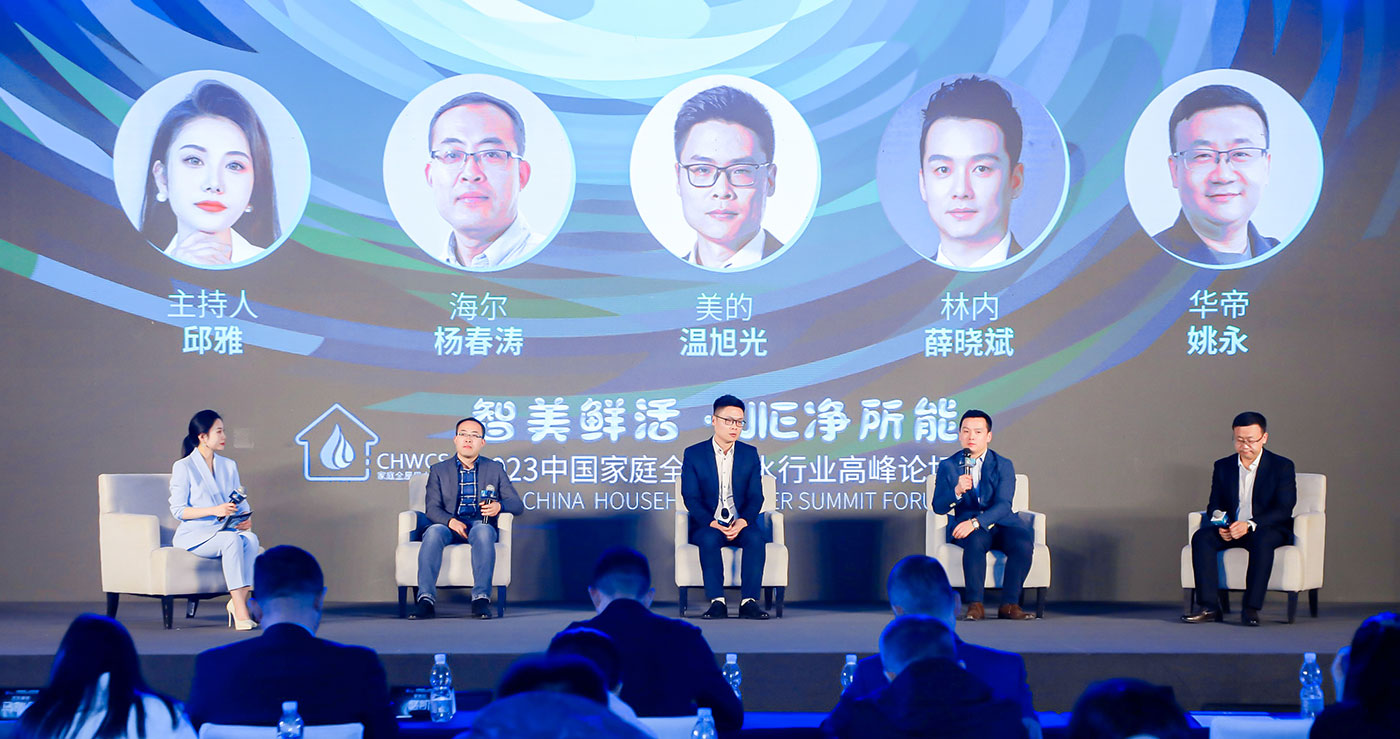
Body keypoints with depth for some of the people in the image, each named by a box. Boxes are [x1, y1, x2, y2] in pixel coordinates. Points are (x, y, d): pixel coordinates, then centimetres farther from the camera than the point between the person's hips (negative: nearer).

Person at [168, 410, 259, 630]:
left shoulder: (229, 466, 17)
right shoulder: (183, 467, -1)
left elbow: (241, 502, 16)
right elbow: (178, 510, -8)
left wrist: (247, 518, -8)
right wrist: (214, 510, -21)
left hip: (227, 530, 5)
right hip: (194, 535, -5)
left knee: (251, 539, -30)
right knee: (232, 540, -36)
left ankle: (239, 601, -31)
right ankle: (240, 611, -40)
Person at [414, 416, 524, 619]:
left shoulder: (495, 469, 18)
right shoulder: (438, 470, 17)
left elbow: (517, 505, 12)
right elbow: (432, 508, 4)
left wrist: (499, 506, -13)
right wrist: (451, 521, -18)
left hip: (480, 524, 0)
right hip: (449, 526, 0)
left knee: (483, 531, -37)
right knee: (433, 532, -35)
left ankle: (481, 598, -45)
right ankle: (426, 599, -44)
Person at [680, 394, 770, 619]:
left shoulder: (750, 454, 11)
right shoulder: (693, 454, 4)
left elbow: (756, 497, 5)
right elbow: (691, 498, -3)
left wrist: (742, 521, -16)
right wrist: (712, 523, -19)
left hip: (740, 524, 2)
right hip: (707, 525, -2)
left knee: (756, 539, -31)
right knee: (709, 539, -36)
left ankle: (749, 601, -34)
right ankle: (717, 601, -36)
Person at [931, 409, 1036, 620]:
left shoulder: (1003, 466, 5)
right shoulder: (947, 466, 10)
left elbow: (1003, 505, -9)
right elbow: (938, 507, 1)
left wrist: (976, 522, -26)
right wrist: (956, 491, -20)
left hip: (1001, 524, 1)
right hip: (967, 526, -1)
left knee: (1023, 543, -31)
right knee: (975, 541, -36)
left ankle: (1010, 605, -23)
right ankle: (975, 604, -32)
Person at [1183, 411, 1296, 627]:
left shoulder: (1282, 466, -4)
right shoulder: (1223, 467, 10)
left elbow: (1284, 510, -13)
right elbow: (1214, 506, 9)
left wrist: (1249, 525, -28)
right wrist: (1222, 526, -17)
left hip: (1269, 529, -4)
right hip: (1229, 531, 4)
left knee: (1262, 541, -38)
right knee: (1201, 537, -25)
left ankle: (1251, 608, -35)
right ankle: (1209, 607, -29)